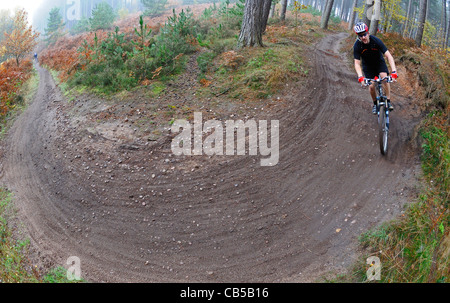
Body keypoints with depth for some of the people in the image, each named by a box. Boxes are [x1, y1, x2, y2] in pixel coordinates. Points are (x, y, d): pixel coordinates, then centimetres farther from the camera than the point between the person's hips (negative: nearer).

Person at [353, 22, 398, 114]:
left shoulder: (376, 41, -30)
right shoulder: (357, 45, -27)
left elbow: (389, 56, -32)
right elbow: (357, 63, -25)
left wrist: (394, 72, -43)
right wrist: (360, 77, -43)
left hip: (379, 62, -1)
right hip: (367, 65, 1)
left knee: (384, 78, -25)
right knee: (371, 86, -8)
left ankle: (388, 101, -12)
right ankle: (375, 104, 17)